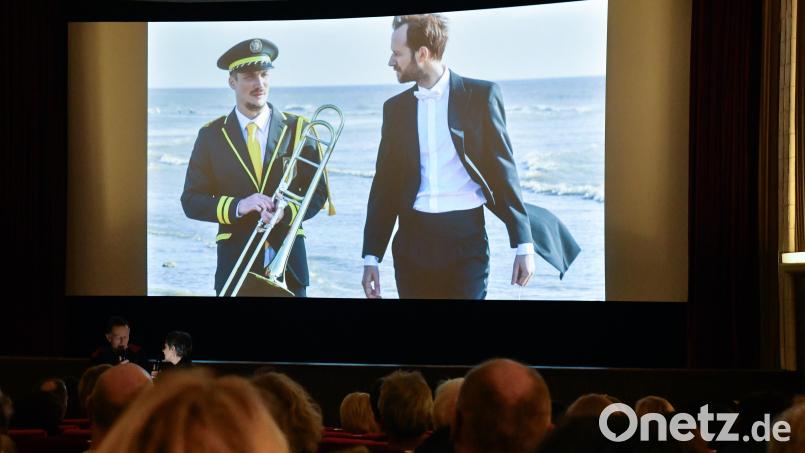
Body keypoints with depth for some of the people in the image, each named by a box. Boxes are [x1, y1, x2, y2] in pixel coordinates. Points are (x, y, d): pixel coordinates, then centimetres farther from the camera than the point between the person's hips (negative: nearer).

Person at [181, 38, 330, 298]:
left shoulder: (297, 129, 3)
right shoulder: (211, 135, 3)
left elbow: (318, 193, 4)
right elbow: (191, 201, 1)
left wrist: (285, 211, -16)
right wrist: (237, 207, -16)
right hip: (235, 259, 0)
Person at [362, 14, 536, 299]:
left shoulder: (481, 95, 1)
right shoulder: (395, 107, 12)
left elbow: (503, 170, 0)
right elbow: (384, 184, 13)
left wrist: (523, 243, -4)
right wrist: (371, 256, 8)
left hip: (466, 240, -3)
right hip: (412, 241, 3)